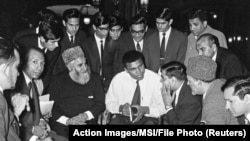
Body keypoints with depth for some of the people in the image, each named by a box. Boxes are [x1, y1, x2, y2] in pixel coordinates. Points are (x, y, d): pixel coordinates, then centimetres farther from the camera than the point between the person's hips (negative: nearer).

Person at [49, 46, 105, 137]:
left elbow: (100, 103, 7)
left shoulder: (94, 78, 10)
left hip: (87, 122, 1)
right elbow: (51, 107, 1)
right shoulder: (59, 80, 6)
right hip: (62, 124, 0)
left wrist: (86, 115, -10)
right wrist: (67, 121, -13)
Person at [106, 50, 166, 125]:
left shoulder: (156, 79, -10)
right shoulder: (117, 79, -5)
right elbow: (109, 103, 6)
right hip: (123, 117, 1)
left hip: (147, 118, -1)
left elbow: (163, 107, -5)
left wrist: (145, 109, -22)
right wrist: (120, 108, -15)